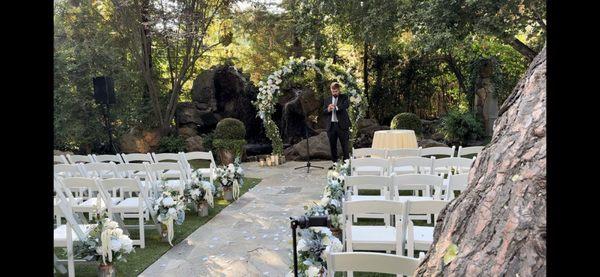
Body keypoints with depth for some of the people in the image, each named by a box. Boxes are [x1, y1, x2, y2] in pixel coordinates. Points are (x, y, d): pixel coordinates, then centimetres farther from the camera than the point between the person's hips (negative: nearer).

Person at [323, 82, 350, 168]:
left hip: (342, 125, -3)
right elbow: (324, 111, 8)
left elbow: (347, 104, -17)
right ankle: (334, 163, 17)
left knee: (345, 145, -2)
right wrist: (328, 109, -16)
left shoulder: (344, 97, 4)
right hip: (331, 125, 4)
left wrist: (336, 107, -31)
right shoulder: (327, 99, 14)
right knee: (332, 146, 8)